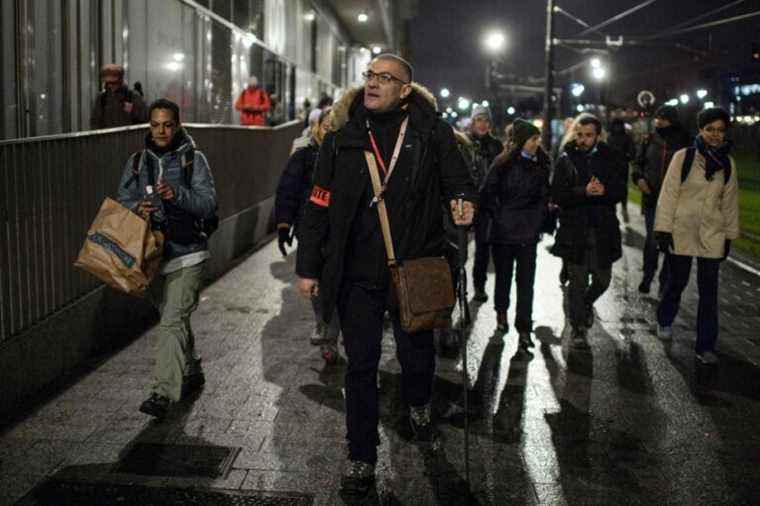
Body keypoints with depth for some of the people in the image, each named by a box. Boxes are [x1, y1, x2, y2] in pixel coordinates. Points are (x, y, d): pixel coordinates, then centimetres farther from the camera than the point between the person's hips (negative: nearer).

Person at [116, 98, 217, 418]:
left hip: (187, 254, -5)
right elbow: (122, 201, 6)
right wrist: (137, 208, -17)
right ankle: (192, 373, 36)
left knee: (172, 322, -14)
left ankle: (163, 392, -15)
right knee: (176, 319, 18)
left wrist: (178, 194, -28)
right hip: (152, 253, 5)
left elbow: (209, 205, -11)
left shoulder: (193, 159, -3)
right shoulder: (137, 162, 9)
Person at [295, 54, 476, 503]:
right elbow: (319, 206, 2)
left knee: (417, 351, 17)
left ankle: (419, 405, 52)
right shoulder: (344, 138, -1)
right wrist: (308, 267, 2)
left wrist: (464, 202, -21)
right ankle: (361, 460, 18)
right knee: (361, 365, 5)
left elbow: (459, 180, 4)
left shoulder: (431, 133, -4)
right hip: (358, 273, 0)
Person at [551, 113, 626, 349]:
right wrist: (584, 191, -24)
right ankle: (578, 328, 17)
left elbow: (620, 192, 0)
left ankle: (586, 303, 42)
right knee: (578, 282, 3)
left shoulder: (610, 159, 3)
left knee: (602, 280, 10)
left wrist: (604, 190, -22)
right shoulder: (566, 160, -2)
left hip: (603, 230, 2)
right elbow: (557, 195, -9)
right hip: (574, 230, -2)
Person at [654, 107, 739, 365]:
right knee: (676, 282, 13)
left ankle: (705, 346, 10)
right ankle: (664, 321, 40)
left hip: (712, 236, 2)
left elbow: (730, 201, 9)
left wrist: (729, 235, 9)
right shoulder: (683, 157, -8)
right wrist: (663, 229, -10)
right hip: (682, 232, -2)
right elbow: (668, 194, -7)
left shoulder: (727, 163, 3)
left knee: (708, 291, 3)